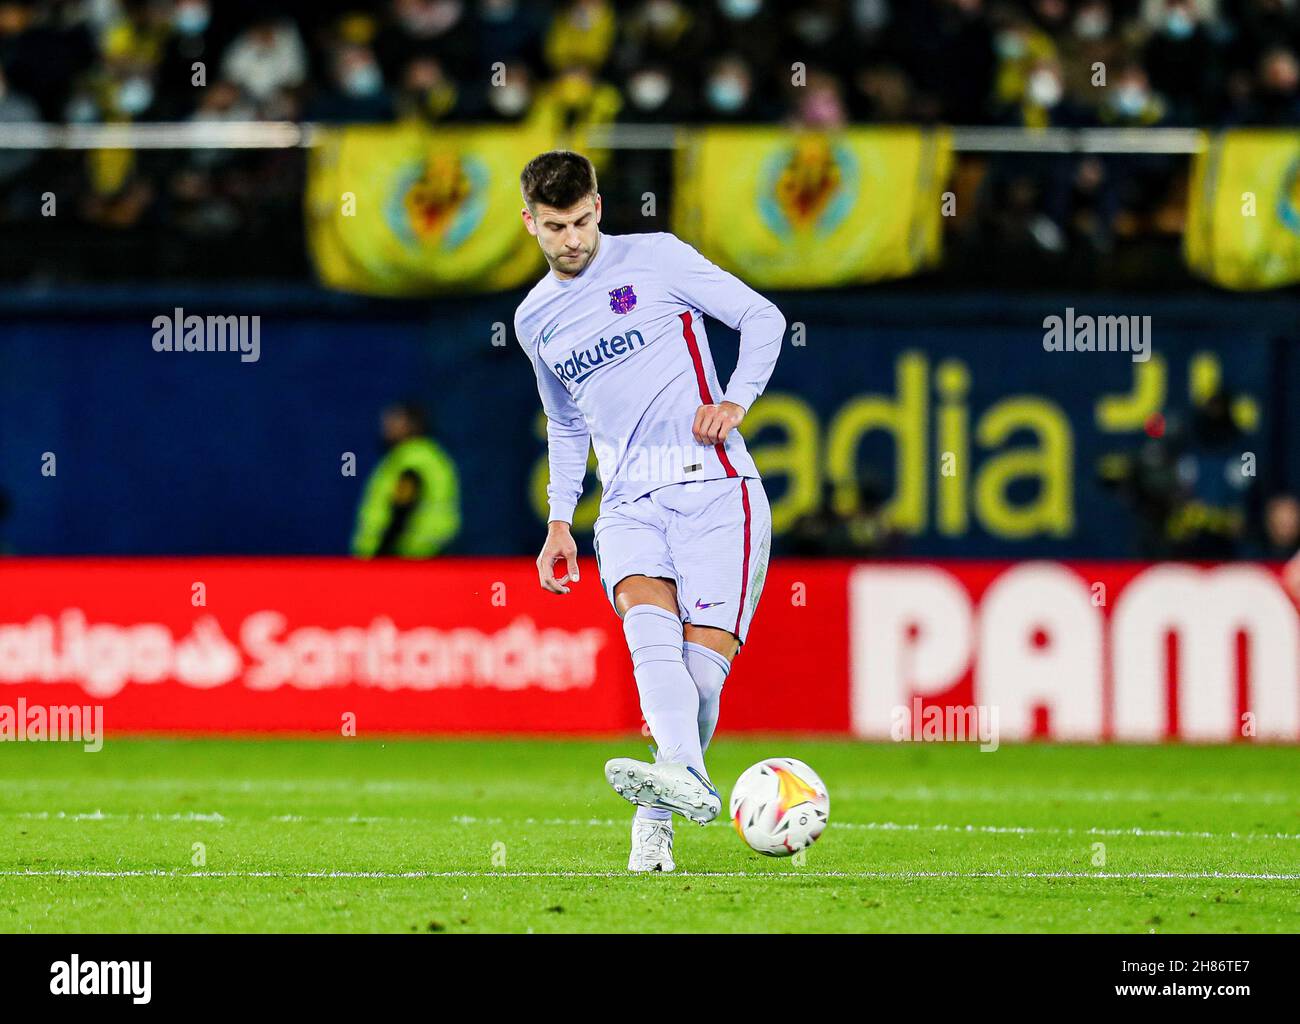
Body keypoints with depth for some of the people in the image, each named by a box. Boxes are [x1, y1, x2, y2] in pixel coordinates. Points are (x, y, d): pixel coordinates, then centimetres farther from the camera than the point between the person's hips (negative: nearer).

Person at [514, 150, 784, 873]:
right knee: (648, 620, -29)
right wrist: (560, 521, 23)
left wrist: (736, 400, -9)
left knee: (706, 658, -16)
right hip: (629, 501, 3)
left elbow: (763, 318, 6)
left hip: (713, 486, -3)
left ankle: (657, 817, -1)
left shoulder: (656, 259, 4)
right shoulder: (536, 319, 18)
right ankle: (685, 777, -50)